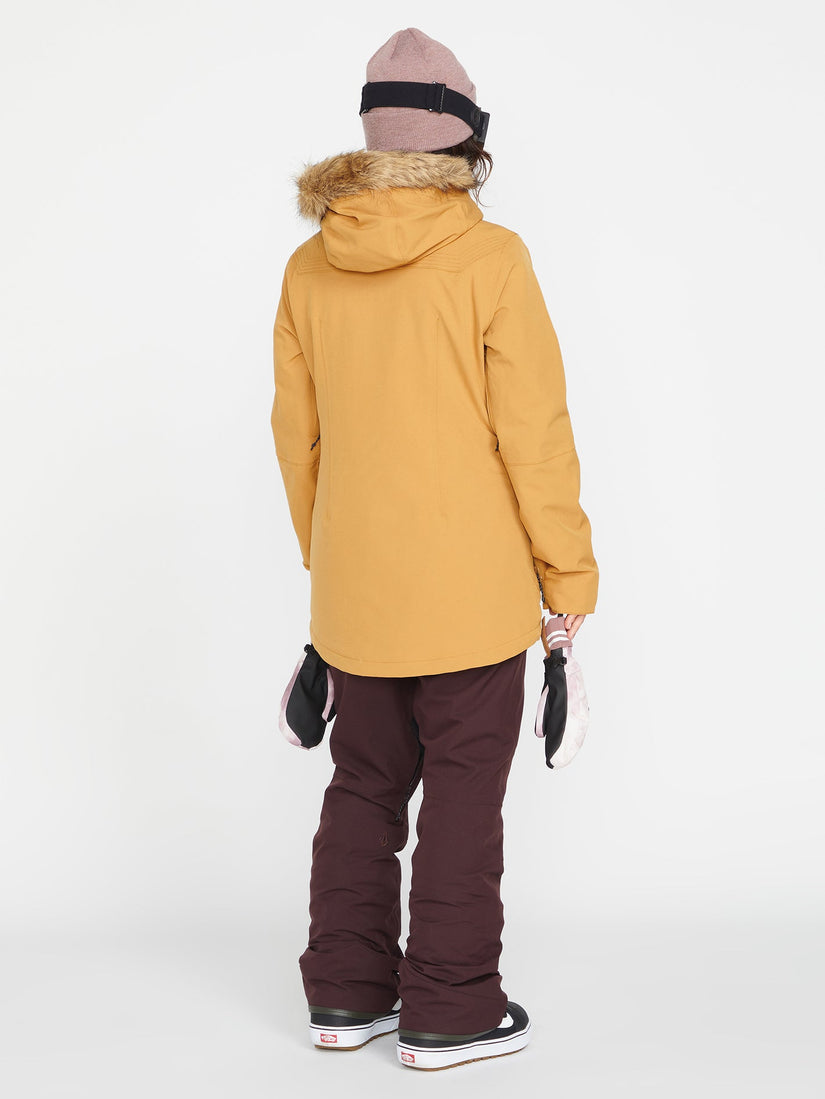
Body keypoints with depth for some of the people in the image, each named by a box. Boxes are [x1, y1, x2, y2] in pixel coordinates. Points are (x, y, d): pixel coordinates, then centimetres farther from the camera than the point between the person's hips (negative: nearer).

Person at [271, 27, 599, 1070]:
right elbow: (533, 432, -13)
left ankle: (345, 993, 26)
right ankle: (449, 1011, 14)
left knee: (363, 786, 17)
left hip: (354, 586, 5)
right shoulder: (489, 258, -14)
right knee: (462, 795, 6)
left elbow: (297, 435, 9)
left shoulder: (310, 268, 1)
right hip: (469, 590, -5)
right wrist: (568, 575, -3)